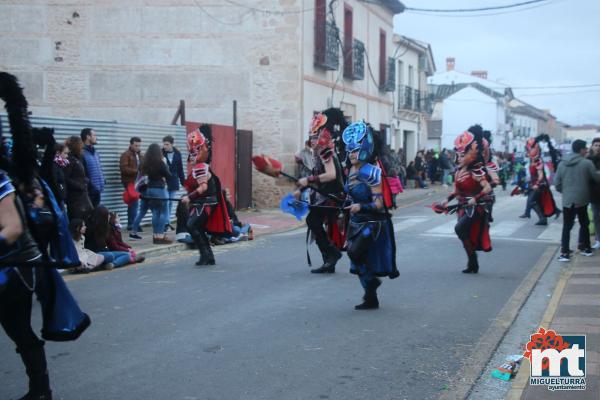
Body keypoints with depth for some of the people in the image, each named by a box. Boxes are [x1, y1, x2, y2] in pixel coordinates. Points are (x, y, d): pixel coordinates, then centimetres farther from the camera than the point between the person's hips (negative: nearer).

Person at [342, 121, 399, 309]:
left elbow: (379, 203, -20)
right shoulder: (352, 171, 6)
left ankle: (372, 280, 2)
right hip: (357, 223, 8)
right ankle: (371, 299, 22)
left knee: (355, 252, -23)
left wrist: (361, 207, -33)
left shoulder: (371, 172, -17)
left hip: (373, 223, -8)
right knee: (362, 263, 10)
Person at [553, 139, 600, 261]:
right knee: (584, 224, 16)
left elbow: (557, 183, 5)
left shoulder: (562, 164, 4)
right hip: (581, 200, -3)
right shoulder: (587, 163, -9)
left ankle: (565, 252, -1)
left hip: (567, 201, 3)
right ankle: (584, 247, 25)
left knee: (567, 226, 5)